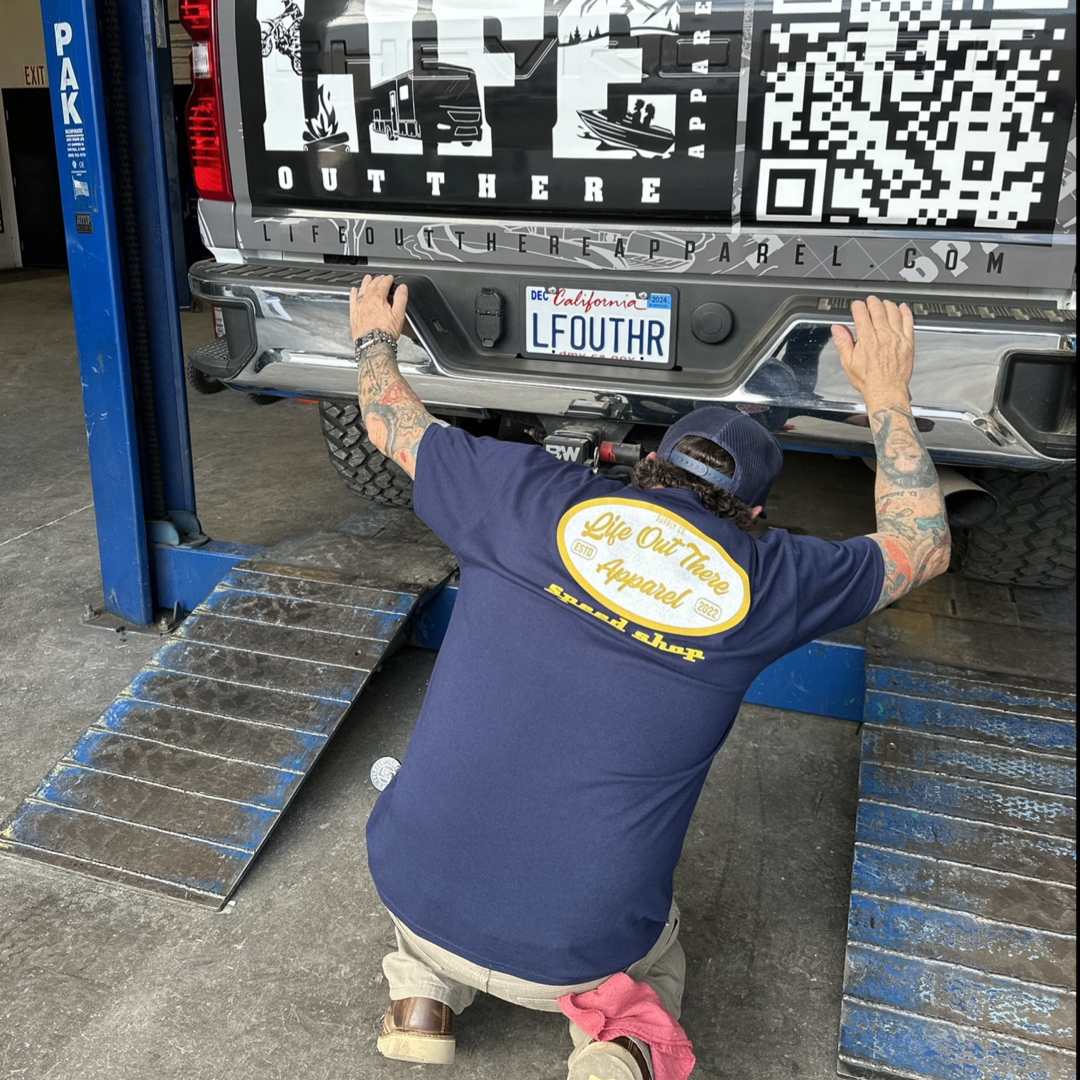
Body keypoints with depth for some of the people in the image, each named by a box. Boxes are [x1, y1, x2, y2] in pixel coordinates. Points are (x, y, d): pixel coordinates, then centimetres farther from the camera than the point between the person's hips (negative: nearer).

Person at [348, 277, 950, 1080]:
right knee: (654, 966, 33)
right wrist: (887, 396, 22)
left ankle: (424, 990, 13)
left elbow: (390, 424, 12)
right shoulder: (765, 580, -4)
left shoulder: (537, 498, -5)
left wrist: (374, 337, 32)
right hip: (576, 956, -1)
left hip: (415, 892, 2)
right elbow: (922, 544, 14)